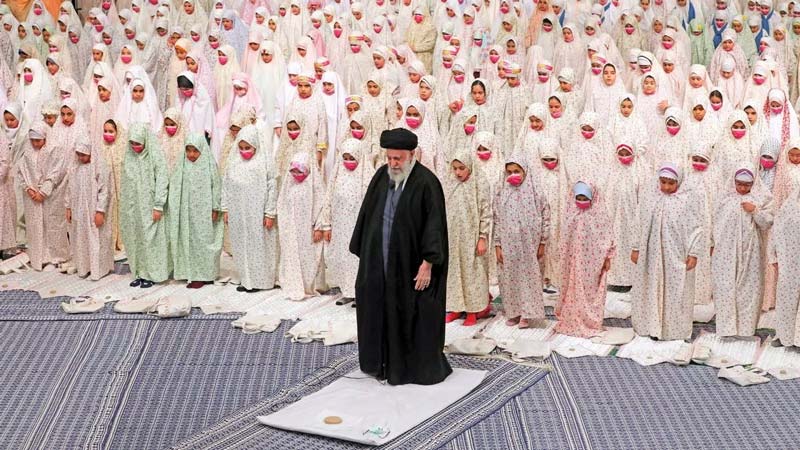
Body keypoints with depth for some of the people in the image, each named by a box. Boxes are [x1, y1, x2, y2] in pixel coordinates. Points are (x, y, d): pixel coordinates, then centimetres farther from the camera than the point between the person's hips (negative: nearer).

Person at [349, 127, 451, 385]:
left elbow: (434, 224, -15)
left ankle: (422, 369, 18)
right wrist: (361, 251, 10)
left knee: (413, 315, 4)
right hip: (380, 261, 6)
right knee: (379, 310, 11)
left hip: (411, 264, -6)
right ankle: (384, 364, 26)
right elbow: (367, 215, 10)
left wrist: (427, 263, -18)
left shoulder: (426, 182, -14)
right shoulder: (381, 176, 4)